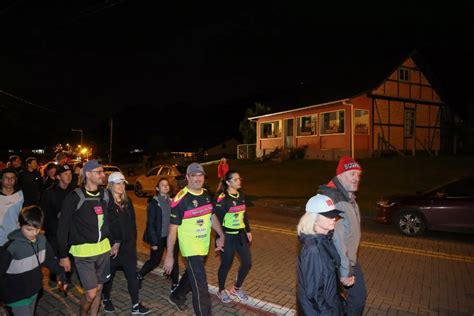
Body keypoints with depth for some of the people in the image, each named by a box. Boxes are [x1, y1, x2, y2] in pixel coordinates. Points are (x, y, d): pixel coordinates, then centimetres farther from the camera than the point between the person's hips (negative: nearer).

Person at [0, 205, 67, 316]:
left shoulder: (41, 240, -9)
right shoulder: (11, 248, -26)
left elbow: (50, 259, 5)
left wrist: (62, 273, 4)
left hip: (34, 292, 6)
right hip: (18, 297, -6)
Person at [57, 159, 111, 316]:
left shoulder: (105, 194, 3)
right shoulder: (75, 197, -13)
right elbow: (63, 227, -8)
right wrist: (63, 255, -6)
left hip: (103, 249, 5)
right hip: (83, 252, -5)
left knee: (99, 288, 15)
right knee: (91, 294, 0)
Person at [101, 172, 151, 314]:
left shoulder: (127, 201, 6)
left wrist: (133, 242, 6)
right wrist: (114, 244, -16)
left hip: (128, 245, 5)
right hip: (111, 246, -4)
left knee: (132, 276, 6)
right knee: (109, 275, 15)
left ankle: (136, 305, 17)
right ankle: (106, 300, 39)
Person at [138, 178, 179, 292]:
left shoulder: (171, 200, 4)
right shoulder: (154, 202, -10)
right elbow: (150, 223, -10)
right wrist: (153, 241, -12)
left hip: (171, 235, 4)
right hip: (159, 237, -4)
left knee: (174, 260, 1)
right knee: (155, 261, 10)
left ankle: (175, 284, 16)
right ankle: (139, 276, 36)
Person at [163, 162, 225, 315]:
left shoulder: (206, 194, 0)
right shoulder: (180, 199, -21)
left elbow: (212, 216, 12)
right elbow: (172, 229, -17)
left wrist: (221, 235, 4)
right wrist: (169, 256, -15)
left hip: (204, 245, 7)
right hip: (190, 247, -7)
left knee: (192, 275, 26)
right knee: (200, 284, -3)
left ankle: (176, 297, 51)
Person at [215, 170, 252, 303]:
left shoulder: (241, 195, 4)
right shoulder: (222, 198, -17)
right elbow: (218, 219, -15)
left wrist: (248, 230, 14)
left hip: (240, 234, 7)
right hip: (227, 235, -7)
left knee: (247, 263, 10)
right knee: (226, 264, 8)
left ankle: (236, 288, 33)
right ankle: (221, 291, 33)